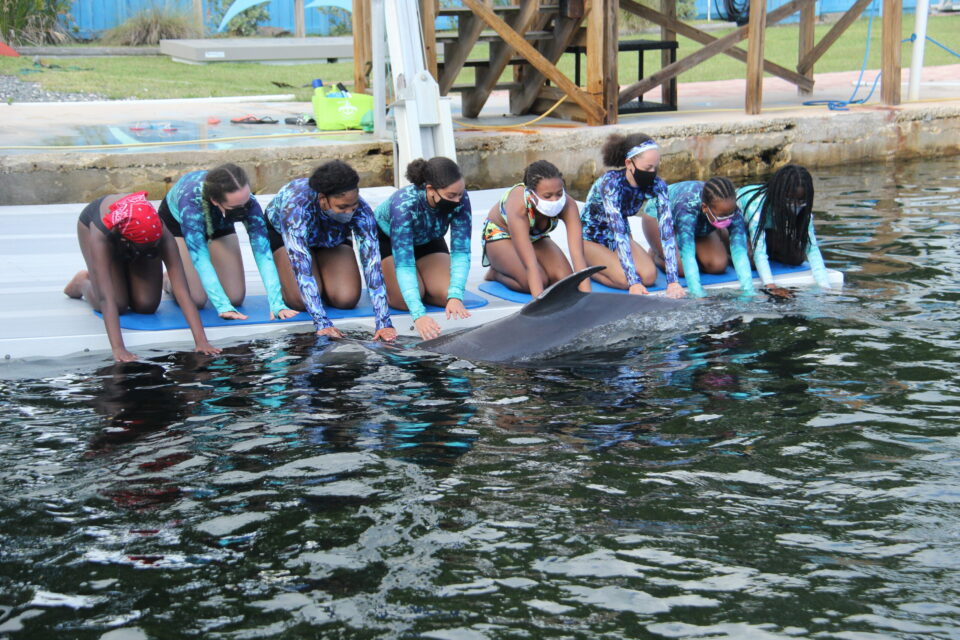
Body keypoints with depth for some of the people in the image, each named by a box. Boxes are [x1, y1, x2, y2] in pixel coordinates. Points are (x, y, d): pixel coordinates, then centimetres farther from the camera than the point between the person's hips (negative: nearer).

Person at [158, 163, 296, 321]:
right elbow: (200, 259, -46)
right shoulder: (191, 201, -45)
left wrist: (277, 304, -48)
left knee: (236, 297, -6)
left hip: (219, 224, 3)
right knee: (196, 300, -15)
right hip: (175, 221, -3)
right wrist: (223, 306, -52)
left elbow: (263, 253, -39)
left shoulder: (248, 202, -37)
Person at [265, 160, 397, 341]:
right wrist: (322, 323, -54)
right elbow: (302, 267, -48)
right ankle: (283, 280, 15)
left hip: (334, 237, 2)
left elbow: (372, 264, -41)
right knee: (301, 301, -21)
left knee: (347, 299, -16)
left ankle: (322, 282, 19)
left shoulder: (362, 211, -37)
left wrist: (384, 322, -50)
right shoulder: (296, 206, -45)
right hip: (281, 230, -2)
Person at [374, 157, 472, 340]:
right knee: (404, 300, -24)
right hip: (386, 240, -3)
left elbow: (461, 251, -28)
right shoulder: (403, 204, -42)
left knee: (446, 294, -18)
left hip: (427, 241, 3)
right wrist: (418, 314, -57)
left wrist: (455, 297, -44)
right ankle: (380, 282, 10)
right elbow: (403, 263, -46)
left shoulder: (460, 199, -31)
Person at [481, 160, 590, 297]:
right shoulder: (518, 206, -43)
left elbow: (577, 255, -40)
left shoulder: (568, 205, -34)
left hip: (535, 237, 5)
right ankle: (496, 273, 4)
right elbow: (530, 265, -47)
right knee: (540, 281, -27)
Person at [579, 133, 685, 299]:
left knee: (649, 276, -19)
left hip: (619, 239, 5)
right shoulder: (611, 183, -33)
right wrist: (633, 282, -43)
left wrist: (672, 281, -35)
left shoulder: (656, 186, -19)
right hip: (590, 238, -5)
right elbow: (619, 233, -38)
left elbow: (667, 230, -26)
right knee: (625, 279, -27)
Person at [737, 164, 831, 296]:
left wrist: (824, 286, -41)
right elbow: (759, 252, -47)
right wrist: (771, 286, -58)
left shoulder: (803, 212, -28)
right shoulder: (757, 206, -43)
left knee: (796, 258, -14)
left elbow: (812, 247, -30)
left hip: (770, 229, 5)